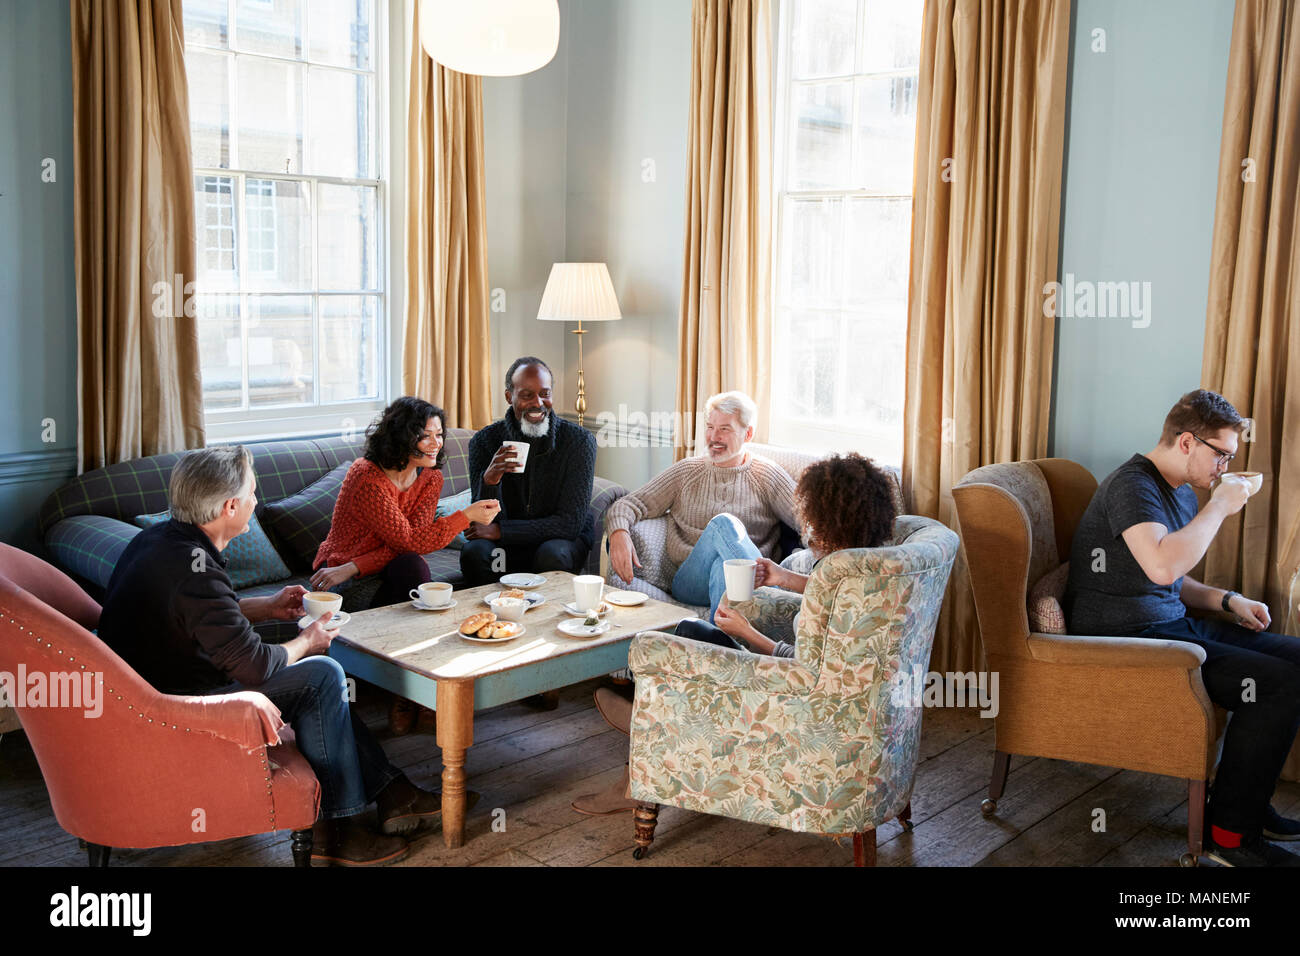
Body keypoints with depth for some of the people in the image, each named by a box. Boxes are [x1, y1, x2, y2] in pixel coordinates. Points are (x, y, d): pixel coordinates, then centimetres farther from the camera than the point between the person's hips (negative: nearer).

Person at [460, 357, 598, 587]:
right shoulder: (485, 441, -7)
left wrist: (500, 531, -20)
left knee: (552, 555, -33)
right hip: (506, 545, 1)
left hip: (563, 540, -1)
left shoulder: (579, 441, -12)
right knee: (474, 552, -29)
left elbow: (571, 522, -17)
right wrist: (489, 480, -32)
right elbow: (487, 522, -10)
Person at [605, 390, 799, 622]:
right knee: (723, 524, -32)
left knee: (725, 566, -39)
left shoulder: (767, 475, 13)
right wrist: (619, 532, -12)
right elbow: (630, 504, 13)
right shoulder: (687, 471, 19)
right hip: (688, 582, 1)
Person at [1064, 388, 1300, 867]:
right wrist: (1220, 506, -20)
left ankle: (1248, 800, 16)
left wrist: (1227, 599, 9)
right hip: (1126, 640, -10)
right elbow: (1162, 566, -33)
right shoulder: (1133, 485, -15)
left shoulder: (1183, 492, 16)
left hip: (1172, 624, 10)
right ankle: (1229, 832, -6)